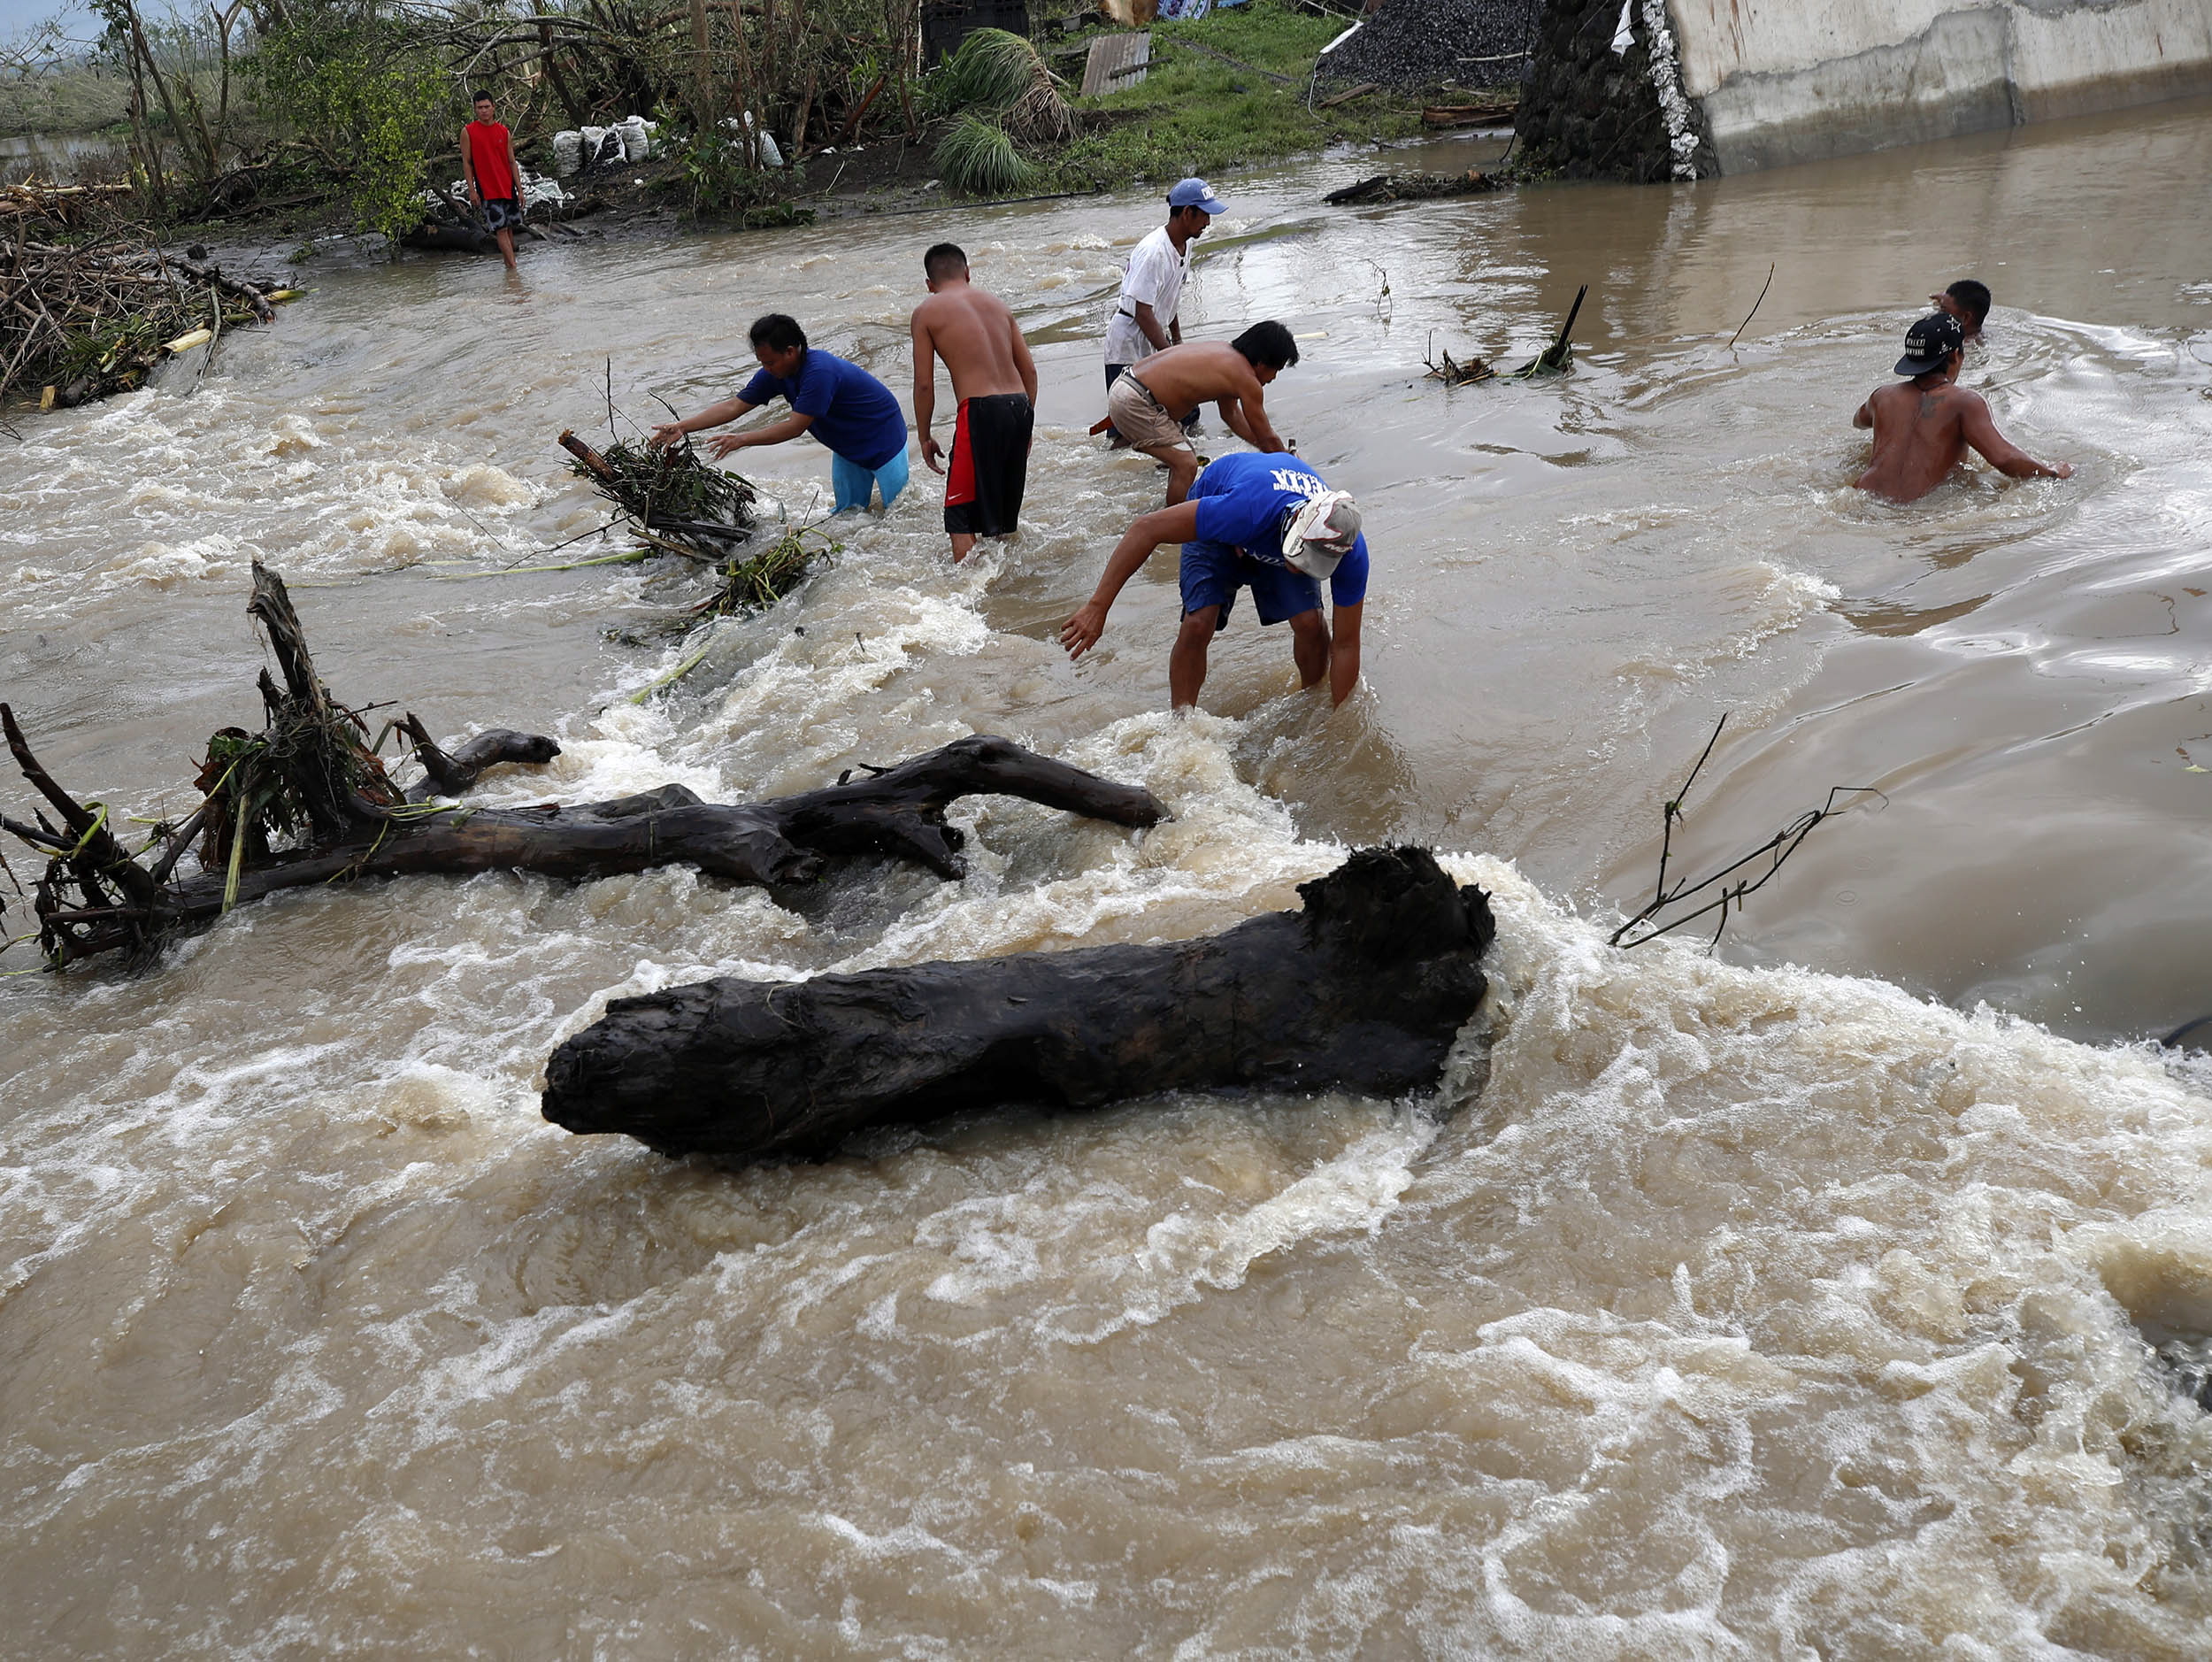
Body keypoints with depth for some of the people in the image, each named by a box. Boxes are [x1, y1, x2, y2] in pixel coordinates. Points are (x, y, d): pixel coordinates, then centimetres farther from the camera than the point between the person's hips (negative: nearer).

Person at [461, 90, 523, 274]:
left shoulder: (504, 132, 7)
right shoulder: (468, 132, -2)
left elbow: (512, 162, 9)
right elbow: (466, 162, -1)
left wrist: (519, 189, 5)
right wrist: (472, 190, -7)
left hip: (508, 188, 4)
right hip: (486, 189, -4)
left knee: (510, 227, 8)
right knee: (500, 229, -10)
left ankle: (509, 263, 21)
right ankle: (513, 268, -11)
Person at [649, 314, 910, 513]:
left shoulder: (820, 372, -36)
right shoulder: (777, 373, -10)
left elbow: (795, 427, -35)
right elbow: (734, 406, -8)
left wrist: (743, 439, -38)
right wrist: (682, 427, -16)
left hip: (884, 442, -8)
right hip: (847, 449, 8)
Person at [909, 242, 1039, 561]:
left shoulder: (926, 312, 4)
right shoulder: (996, 303, 18)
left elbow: (924, 384, 1)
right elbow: (1029, 370, 16)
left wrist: (924, 437, 11)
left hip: (981, 410, -6)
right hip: (1019, 405, 6)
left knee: (961, 516, 0)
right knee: (1005, 511, 19)